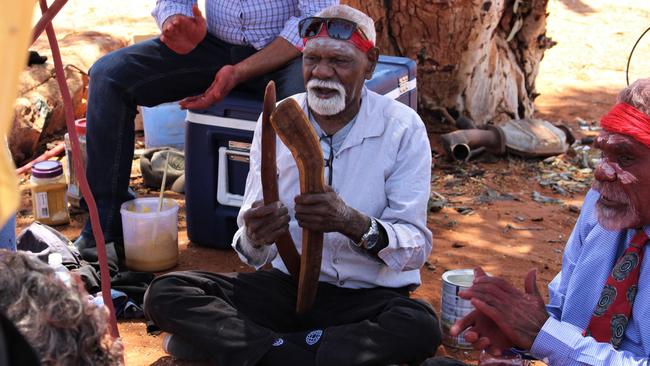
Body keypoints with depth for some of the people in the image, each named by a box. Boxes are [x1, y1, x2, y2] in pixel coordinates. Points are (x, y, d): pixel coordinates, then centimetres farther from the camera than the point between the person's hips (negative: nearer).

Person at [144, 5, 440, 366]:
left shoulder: (403, 128, -8)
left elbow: (416, 248, -13)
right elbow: (254, 253, -1)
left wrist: (353, 223, -33)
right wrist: (254, 238, -27)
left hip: (370, 295, -2)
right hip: (289, 285, 3)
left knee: (420, 328, -36)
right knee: (165, 294, -16)